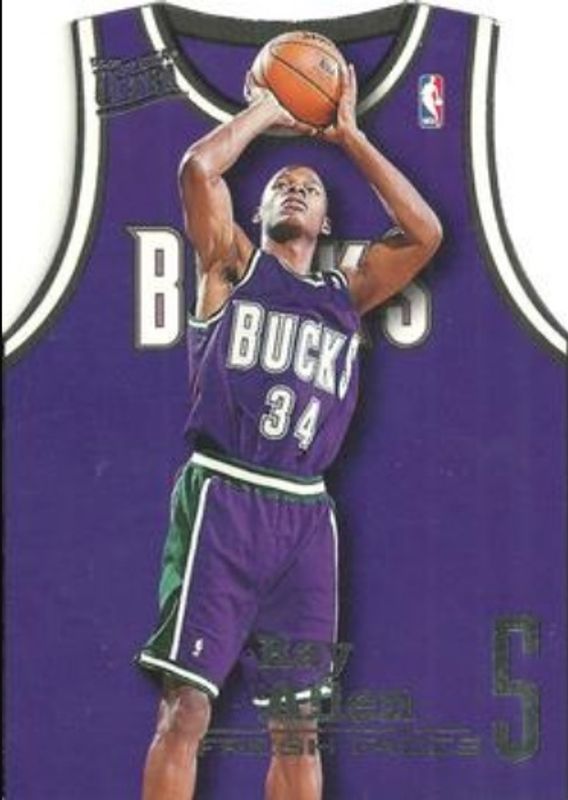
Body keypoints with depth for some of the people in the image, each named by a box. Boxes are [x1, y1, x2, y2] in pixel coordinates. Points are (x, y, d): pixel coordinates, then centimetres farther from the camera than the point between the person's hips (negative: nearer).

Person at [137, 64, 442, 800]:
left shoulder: (347, 294, 19)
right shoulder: (233, 265, 10)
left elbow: (425, 233, 9)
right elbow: (198, 167, -5)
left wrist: (348, 137, 13)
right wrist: (266, 111, 11)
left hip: (305, 513, 4)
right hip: (223, 498, -4)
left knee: (298, 723, 5)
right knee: (186, 707, -9)